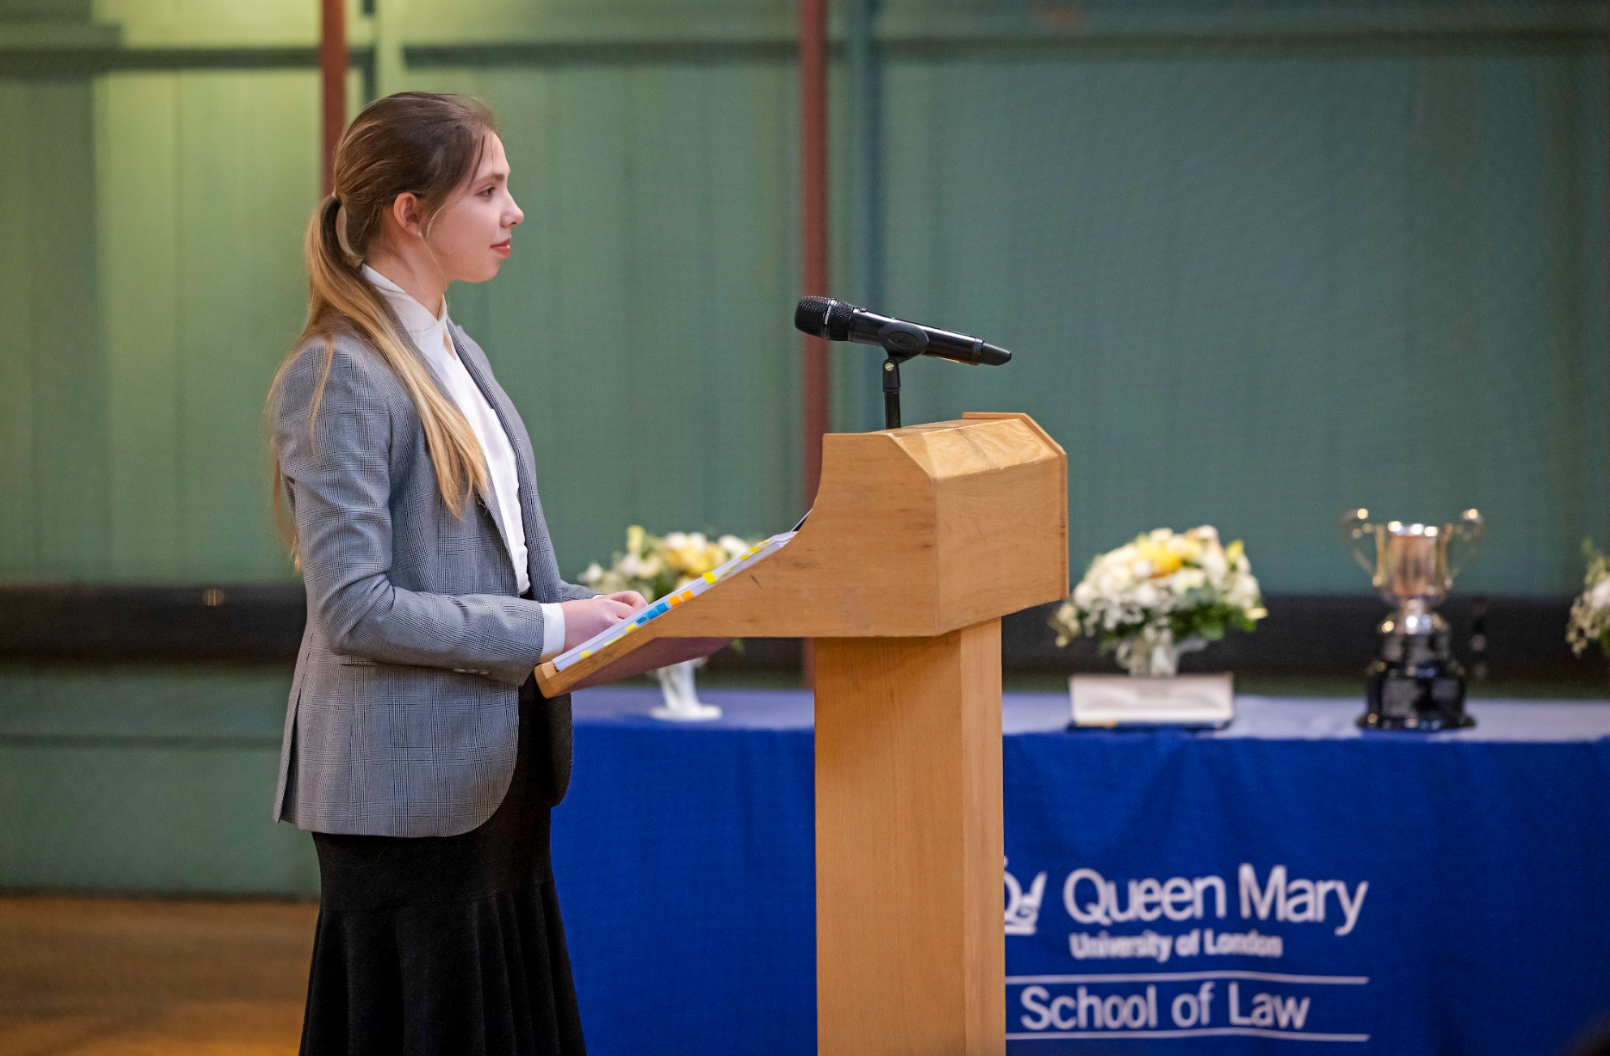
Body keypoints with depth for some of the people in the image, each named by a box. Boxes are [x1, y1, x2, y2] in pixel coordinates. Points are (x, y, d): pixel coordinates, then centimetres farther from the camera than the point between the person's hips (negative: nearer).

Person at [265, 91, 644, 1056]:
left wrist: (600, 614, 3)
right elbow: (353, 609, -20)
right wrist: (543, 633, -17)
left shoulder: (457, 356, 14)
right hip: (410, 789, -9)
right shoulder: (340, 379, -14)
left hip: (496, 781, 9)